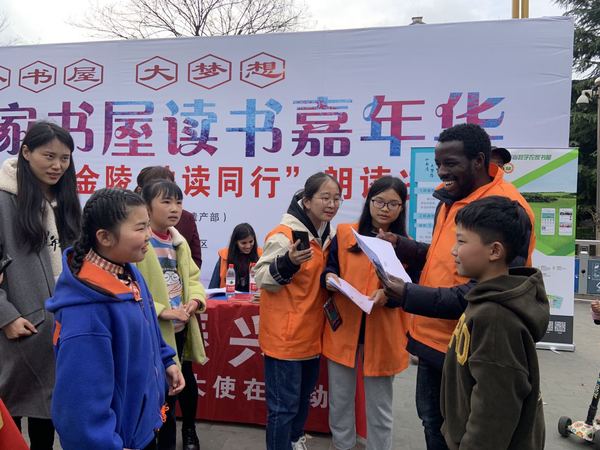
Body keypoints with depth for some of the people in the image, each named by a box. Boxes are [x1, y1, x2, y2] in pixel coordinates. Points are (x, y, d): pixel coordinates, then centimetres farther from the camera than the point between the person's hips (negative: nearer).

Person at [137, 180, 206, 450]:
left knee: (186, 381, 23)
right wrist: (161, 310, -25)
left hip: (180, 328, 8)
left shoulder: (179, 242, 8)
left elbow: (192, 276, 15)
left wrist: (195, 300, -5)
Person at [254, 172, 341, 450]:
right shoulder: (285, 234, -19)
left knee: (303, 397, 25)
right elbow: (262, 278, -19)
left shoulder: (329, 234, 7)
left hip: (311, 334, 9)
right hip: (284, 336, -8)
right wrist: (288, 263, -35)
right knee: (284, 405, 2)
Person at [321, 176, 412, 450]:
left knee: (379, 406, 13)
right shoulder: (344, 233, 0)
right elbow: (329, 270, 4)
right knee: (339, 401, 14)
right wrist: (329, 278, -19)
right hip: (343, 328, 1)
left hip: (383, 333, 0)